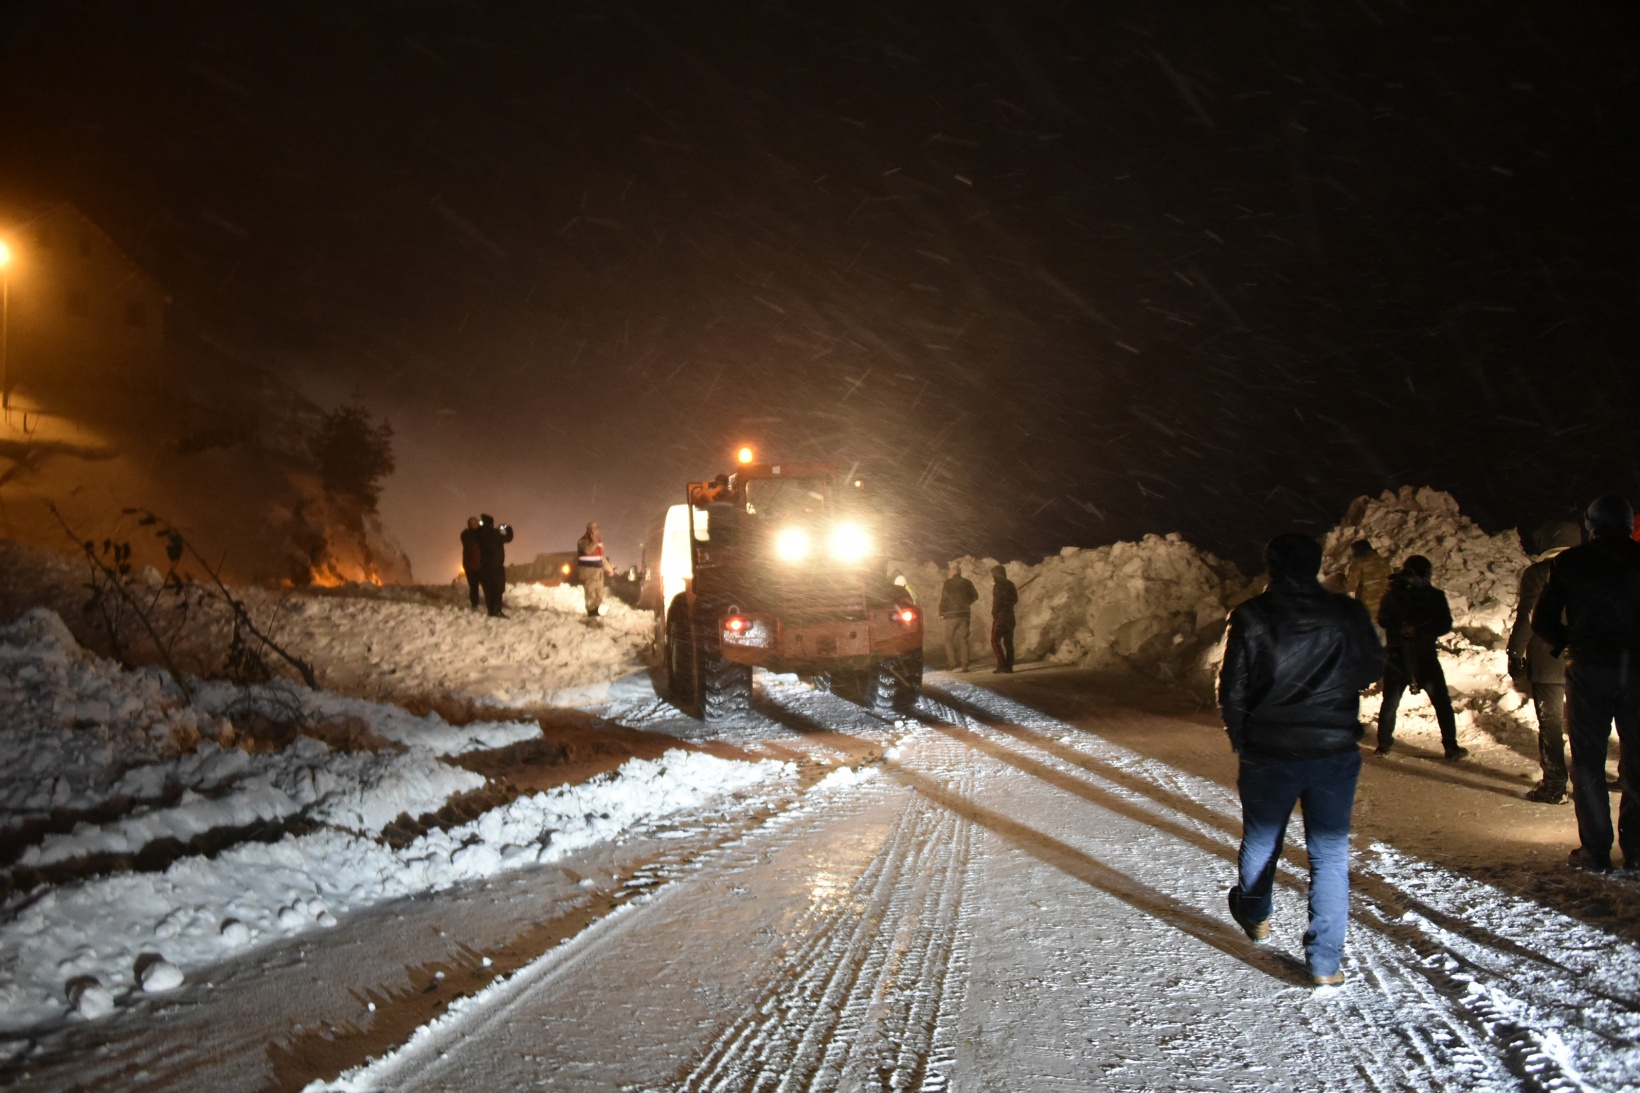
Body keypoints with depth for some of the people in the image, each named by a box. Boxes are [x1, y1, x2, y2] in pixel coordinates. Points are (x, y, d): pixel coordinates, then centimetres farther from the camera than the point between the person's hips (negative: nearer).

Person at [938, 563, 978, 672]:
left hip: (952, 614, -3)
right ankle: (964, 664, 1)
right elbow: (975, 596, 13)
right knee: (963, 639, 7)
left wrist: (941, 614, -2)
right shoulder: (967, 583, 4)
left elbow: (943, 599, -8)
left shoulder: (947, 583, -5)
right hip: (965, 614, 3)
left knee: (949, 639, 4)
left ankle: (953, 664, -6)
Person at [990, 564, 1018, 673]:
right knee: (1008, 642, 8)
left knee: (995, 641, -5)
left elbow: (997, 603, -16)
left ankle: (1002, 665, -13)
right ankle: (1009, 666, 6)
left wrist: (994, 614, -4)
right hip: (1010, 616, 8)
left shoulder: (997, 586, -13)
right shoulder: (1010, 585, 12)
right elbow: (1015, 599, 17)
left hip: (1000, 617, -8)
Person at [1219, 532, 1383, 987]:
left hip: (1269, 753, 0)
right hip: (1336, 752, 1)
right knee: (1329, 853, 8)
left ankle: (1254, 915, 44)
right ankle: (1326, 962, 8)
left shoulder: (1250, 617, -10)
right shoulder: (1348, 614, -6)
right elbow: (1372, 667, 10)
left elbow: (1231, 689, -6)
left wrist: (1240, 741, 8)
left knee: (1260, 840, 21)